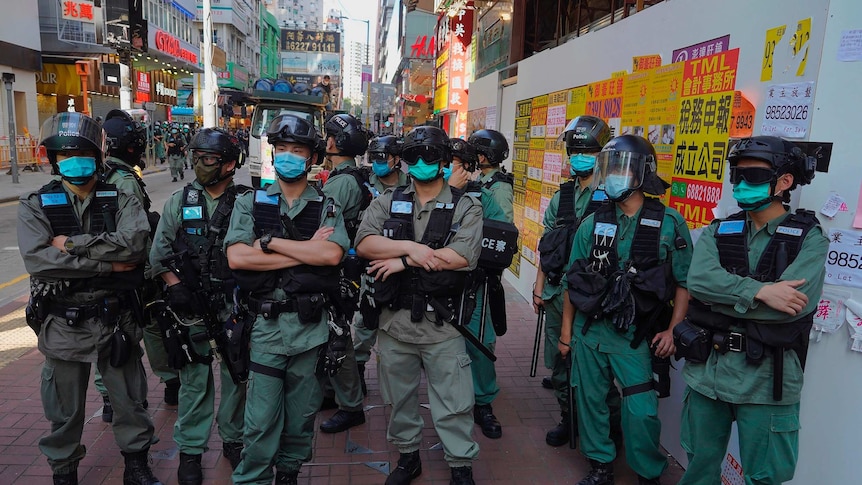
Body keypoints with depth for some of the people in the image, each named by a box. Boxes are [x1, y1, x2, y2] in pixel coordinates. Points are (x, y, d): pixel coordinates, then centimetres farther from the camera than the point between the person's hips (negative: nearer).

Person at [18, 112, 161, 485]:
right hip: (63, 326, 0)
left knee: (129, 401, 15)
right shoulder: (35, 206, -2)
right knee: (65, 412, 16)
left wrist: (73, 244, -19)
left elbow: (135, 243, -21)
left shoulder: (121, 202, -1)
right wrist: (108, 264, -20)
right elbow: (37, 260, -18)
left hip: (116, 321, 0)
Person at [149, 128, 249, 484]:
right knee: (195, 381, 8)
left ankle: (233, 439, 31)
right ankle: (190, 450, 23)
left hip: (235, 306, 0)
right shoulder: (180, 201, 2)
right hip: (191, 307, 0)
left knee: (235, 375, 12)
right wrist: (174, 285, -8)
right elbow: (159, 252, 3)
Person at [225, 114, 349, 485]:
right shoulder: (251, 203, 4)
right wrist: (306, 253, -13)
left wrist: (269, 242, -13)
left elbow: (332, 254, -15)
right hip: (267, 325, -1)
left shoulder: (328, 209, 4)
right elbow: (236, 257, -12)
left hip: (312, 326, 1)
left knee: (302, 414, 15)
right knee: (261, 420, 3)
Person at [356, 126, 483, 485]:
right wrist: (411, 247, -21)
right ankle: (407, 456, 40)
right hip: (394, 321, 3)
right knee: (400, 397, 19)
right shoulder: (387, 203, 6)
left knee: (454, 404, 6)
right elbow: (364, 243, -9)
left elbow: (464, 256, -18)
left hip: (441, 324, -2)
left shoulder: (465, 208, -2)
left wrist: (403, 262, -16)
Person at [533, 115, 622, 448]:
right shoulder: (563, 196, 11)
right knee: (559, 360, 16)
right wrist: (539, 286, 13)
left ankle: (613, 424, 22)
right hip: (557, 294, 7)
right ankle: (568, 418, 34)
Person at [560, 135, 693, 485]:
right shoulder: (593, 224, 1)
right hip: (588, 330, 3)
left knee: (641, 411, -1)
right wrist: (566, 330, 7)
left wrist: (672, 330, -8)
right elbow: (574, 281, 6)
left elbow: (684, 283, -2)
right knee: (590, 401, 12)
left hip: (634, 336, -3)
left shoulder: (669, 223, -6)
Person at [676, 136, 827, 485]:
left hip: (766, 380, -3)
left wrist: (718, 297, -14)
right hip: (707, 372, 3)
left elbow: (795, 302, -20)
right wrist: (758, 291, -25)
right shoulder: (717, 232, 6)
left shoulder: (809, 239, -3)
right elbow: (698, 279, -13)